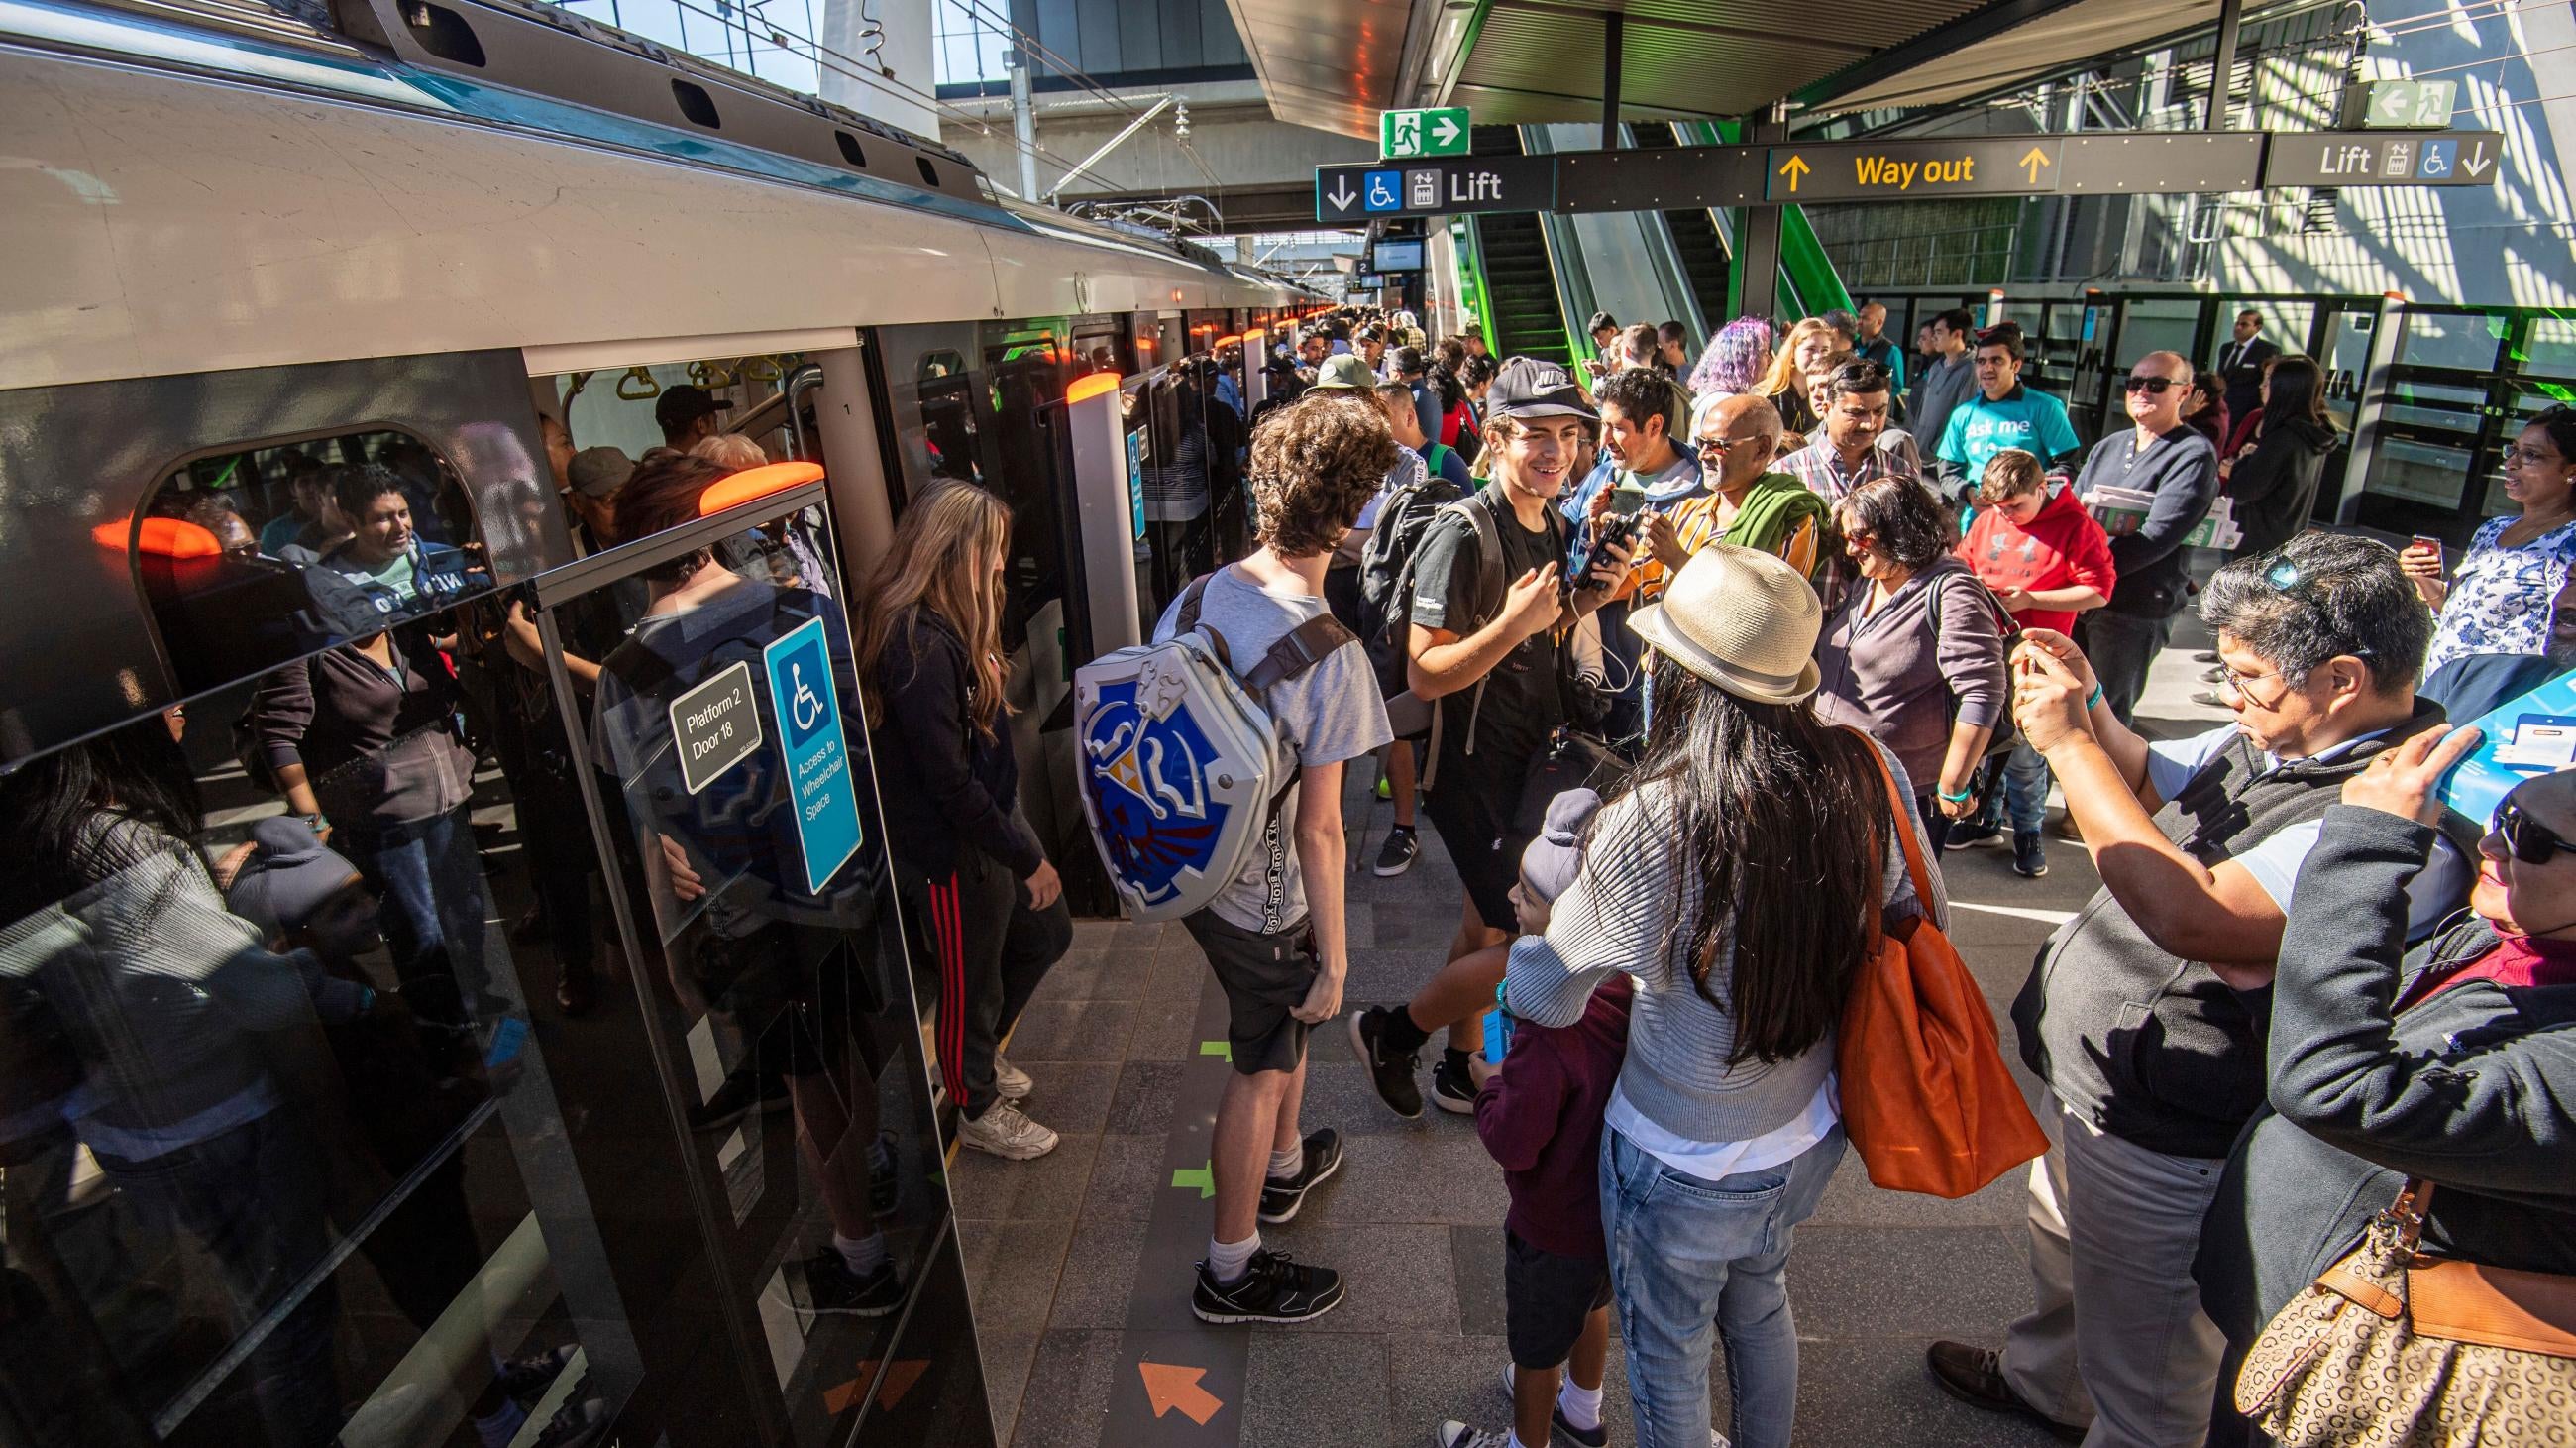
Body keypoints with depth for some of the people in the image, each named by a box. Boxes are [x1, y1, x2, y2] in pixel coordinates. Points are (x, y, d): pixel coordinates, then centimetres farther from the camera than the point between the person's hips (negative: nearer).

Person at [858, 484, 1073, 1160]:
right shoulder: (919, 645, -28)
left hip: (993, 814, 10)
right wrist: (1028, 859, -17)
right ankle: (977, 1109, 40)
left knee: (1046, 934, 24)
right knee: (972, 982, 12)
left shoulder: (950, 625, 3)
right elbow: (950, 782, -26)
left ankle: (978, 1054, 48)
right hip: (952, 849, -9)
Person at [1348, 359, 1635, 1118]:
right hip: (1477, 774, -9)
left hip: (1532, 763, 9)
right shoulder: (1465, 534, -21)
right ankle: (1392, 1032, 18)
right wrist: (1512, 624, -33)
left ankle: (1460, 1070, 40)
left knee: (1487, 926, 21)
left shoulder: (1557, 526, 6)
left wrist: (1586, 601, -1)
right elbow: (1424, 674, -23)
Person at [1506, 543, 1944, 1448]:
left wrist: (1516, 952, 1)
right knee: (1759, 1306, 33)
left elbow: (1549, 997, -20)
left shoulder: (1654, 823, -32)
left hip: (1685, 1168, -6)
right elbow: (1921, 926, 1)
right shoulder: (1870, 775, -16)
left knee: (1667, 1355, 23)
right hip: (1812, 1135, 6)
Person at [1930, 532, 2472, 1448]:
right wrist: (2090, 709, -7)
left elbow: (2193, 916, -39)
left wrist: (2069, 744, -32)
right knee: (2061, 1244, 35)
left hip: (2162, 1144, -10)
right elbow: (2149, 783, 14)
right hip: (2094, 1083, 10)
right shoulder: (2274, 741, -2)